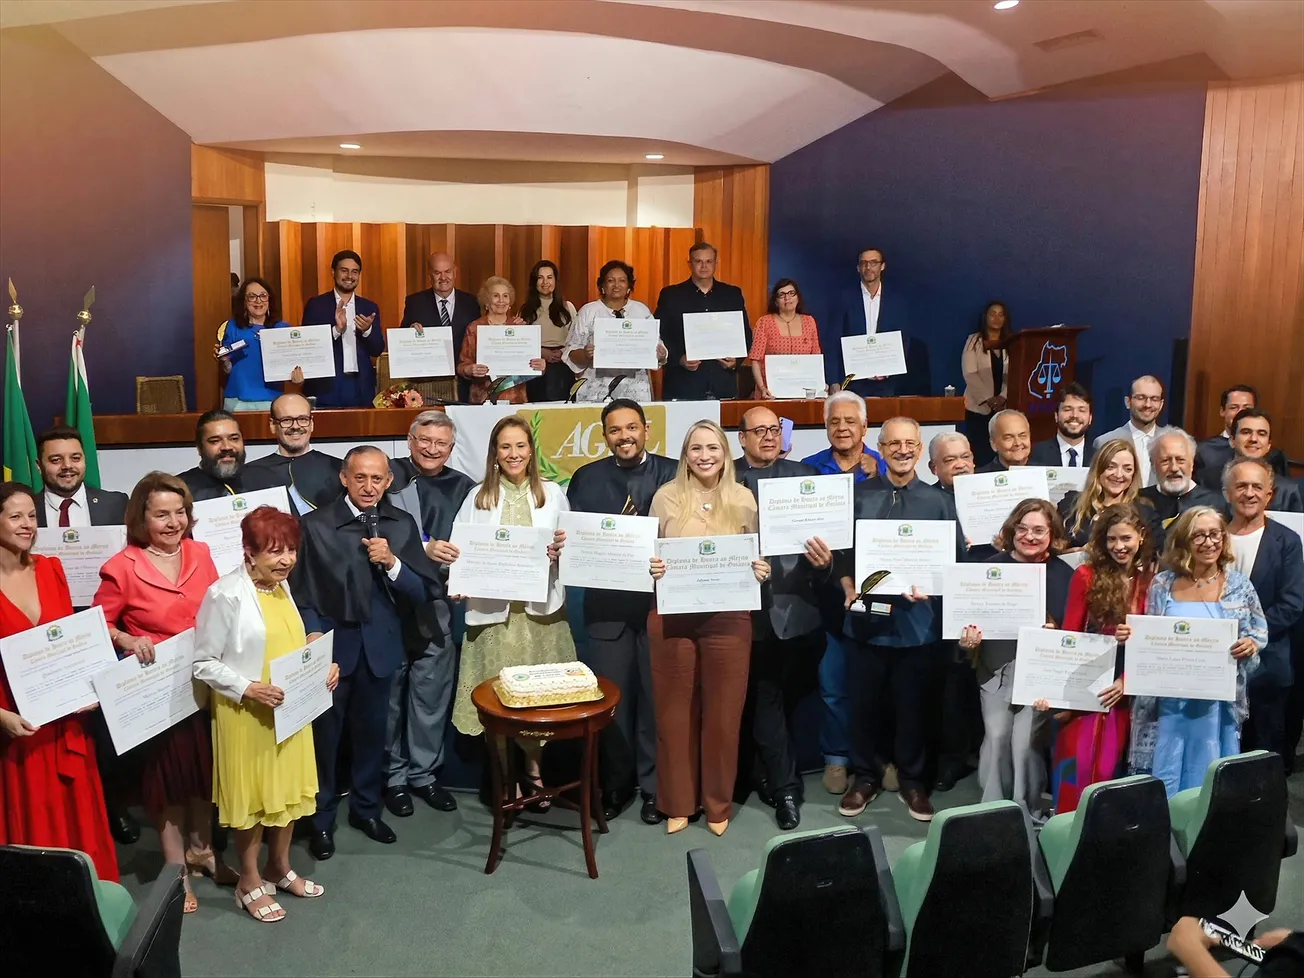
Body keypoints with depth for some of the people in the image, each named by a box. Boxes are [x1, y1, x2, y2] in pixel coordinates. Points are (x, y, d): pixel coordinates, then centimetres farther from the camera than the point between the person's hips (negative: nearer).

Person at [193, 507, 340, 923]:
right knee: (252, 794, 7)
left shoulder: (282, 587, 5)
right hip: (246, 714, -7)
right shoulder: (225, 595, -18)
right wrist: (248, 689, -25)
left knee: (288, 788, 17)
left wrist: (323, 664, -2)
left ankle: (279, 869, 35)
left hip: (290, 710, 7)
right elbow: (203, 663, -15)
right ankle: (250, 882, 26)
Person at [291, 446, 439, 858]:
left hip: (380, 645, 2)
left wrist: (392, 562, -20)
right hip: (331, 644, -2)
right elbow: (300, 590, -8)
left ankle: (366, 808, 36)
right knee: (323, 733, 9)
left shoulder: (402, 524, -1)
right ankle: (320, 817, 27)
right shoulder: (316, 524, -7)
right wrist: (312, 633, -20)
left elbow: (425, 592, -4)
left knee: (372, 729, 16)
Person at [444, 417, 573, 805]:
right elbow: (462, 550, 3)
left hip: (540, 607, 1)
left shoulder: (553, 493, 7)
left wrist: (563, 547, -12)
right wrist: (449, 555, -17)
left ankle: (534, 768, 25)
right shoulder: (478, 497, 5)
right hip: (493, 609, 0)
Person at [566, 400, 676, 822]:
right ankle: (615, 783, 23)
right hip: (608, 604, 2)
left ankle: (654, 785, 21)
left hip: (660, 600, -1)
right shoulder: (586, 478, 9)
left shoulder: (674, 474, 3)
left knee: (656, 696, 6)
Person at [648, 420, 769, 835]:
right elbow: (649, 554, 7)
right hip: (673, 617, 0)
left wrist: (762, 571, -9)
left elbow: (756, 555, 11)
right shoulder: (666, 496, 1)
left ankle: (719, 804, 26)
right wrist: (652, 568, -14)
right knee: (675, 711, 9)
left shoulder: (744, 499, 4)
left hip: (728, 618, 1)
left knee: (723, 713, 8)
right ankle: (677, 802, 25)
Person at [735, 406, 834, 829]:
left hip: (794, 603, 2)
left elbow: (823, 531, -2)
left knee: (785, 695, 13)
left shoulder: (804, 475, 5)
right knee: (767, 696, 6)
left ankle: (768, 773, 33)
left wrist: (825, 560, -22)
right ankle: (785, 786, 17)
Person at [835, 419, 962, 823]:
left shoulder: (939, 500, 4)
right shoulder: (858, 495, 4)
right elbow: (841, 547, 7)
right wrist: (849, 588, -8)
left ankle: (913, 780, 29)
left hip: (918, 620, 0)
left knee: (914, 705, 11)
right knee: (865, 703, 10)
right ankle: (865, 777, 28)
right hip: (867, 615, 0)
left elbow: (956, 558, 3)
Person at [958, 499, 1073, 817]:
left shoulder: (1064, 574, -1)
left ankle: (1026, 813, 15)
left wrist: (1055, 633, -20)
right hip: (995, 665, 2)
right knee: (996, 736, 0)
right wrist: (969, 635, -14)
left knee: (1024, 740, -5)